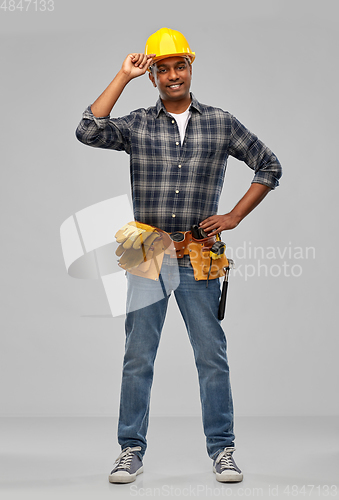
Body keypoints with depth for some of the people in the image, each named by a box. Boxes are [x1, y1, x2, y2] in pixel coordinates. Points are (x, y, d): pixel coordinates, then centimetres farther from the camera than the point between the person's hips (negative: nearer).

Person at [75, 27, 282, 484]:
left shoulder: (221, 124, 6)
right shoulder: (137, 125, 5)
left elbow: (269, 166, 13)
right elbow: (88, 131, -12)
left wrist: (234, 216, 4)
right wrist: (124, 76, -6)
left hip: (198, 256, 0)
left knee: (212, 355, 2)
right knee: (138, 356, 3)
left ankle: (222, 449, 12)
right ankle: (132, 449, 12)